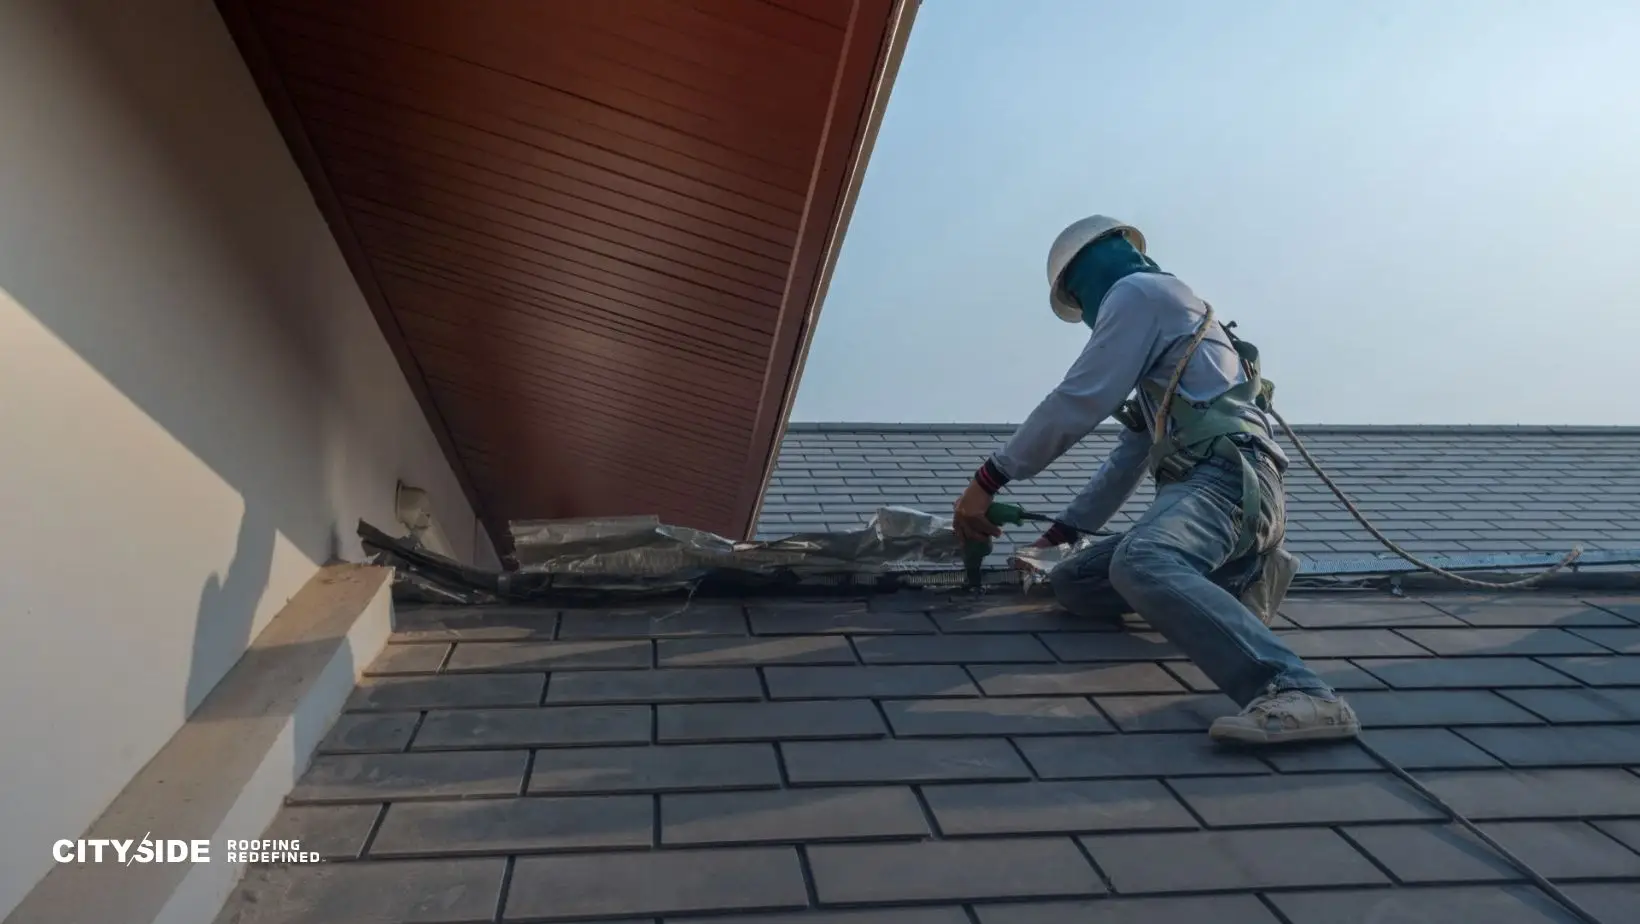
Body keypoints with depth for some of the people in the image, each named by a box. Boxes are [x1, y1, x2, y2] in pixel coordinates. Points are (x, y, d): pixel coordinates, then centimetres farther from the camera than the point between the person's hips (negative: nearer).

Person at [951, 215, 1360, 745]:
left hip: (1225, 478, -10)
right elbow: (1132, 454, 35)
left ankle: (1296, 694, -48)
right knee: (1071, 583, 10)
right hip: (1207, 484, 10)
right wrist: (1060, 533, 36)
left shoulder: (1137, 291, 3)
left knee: (1139, 563, -37)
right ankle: (1240, 576, 10)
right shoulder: (1159, 313, 34)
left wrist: (991, 478, -1)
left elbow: (1078, 402, -8)